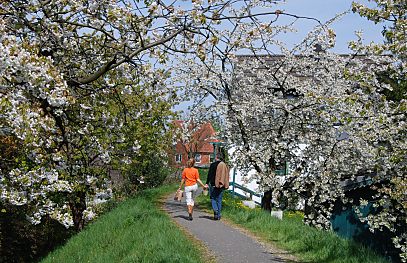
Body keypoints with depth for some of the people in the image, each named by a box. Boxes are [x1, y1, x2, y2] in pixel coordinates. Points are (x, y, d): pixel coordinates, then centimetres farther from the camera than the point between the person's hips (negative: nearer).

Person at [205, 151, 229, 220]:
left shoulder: (213, 165, -8)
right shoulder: (225, 166, 5)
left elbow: (209, 174, -8)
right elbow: (226, 176, 10)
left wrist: (207, 183, -1)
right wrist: (225, 185, 17)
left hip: (214, 184, -4)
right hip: (221, 186, 4)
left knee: (213, 198, 8)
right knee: (219, 200, 10)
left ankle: (215, 210, -15)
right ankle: (218, 215, 10)